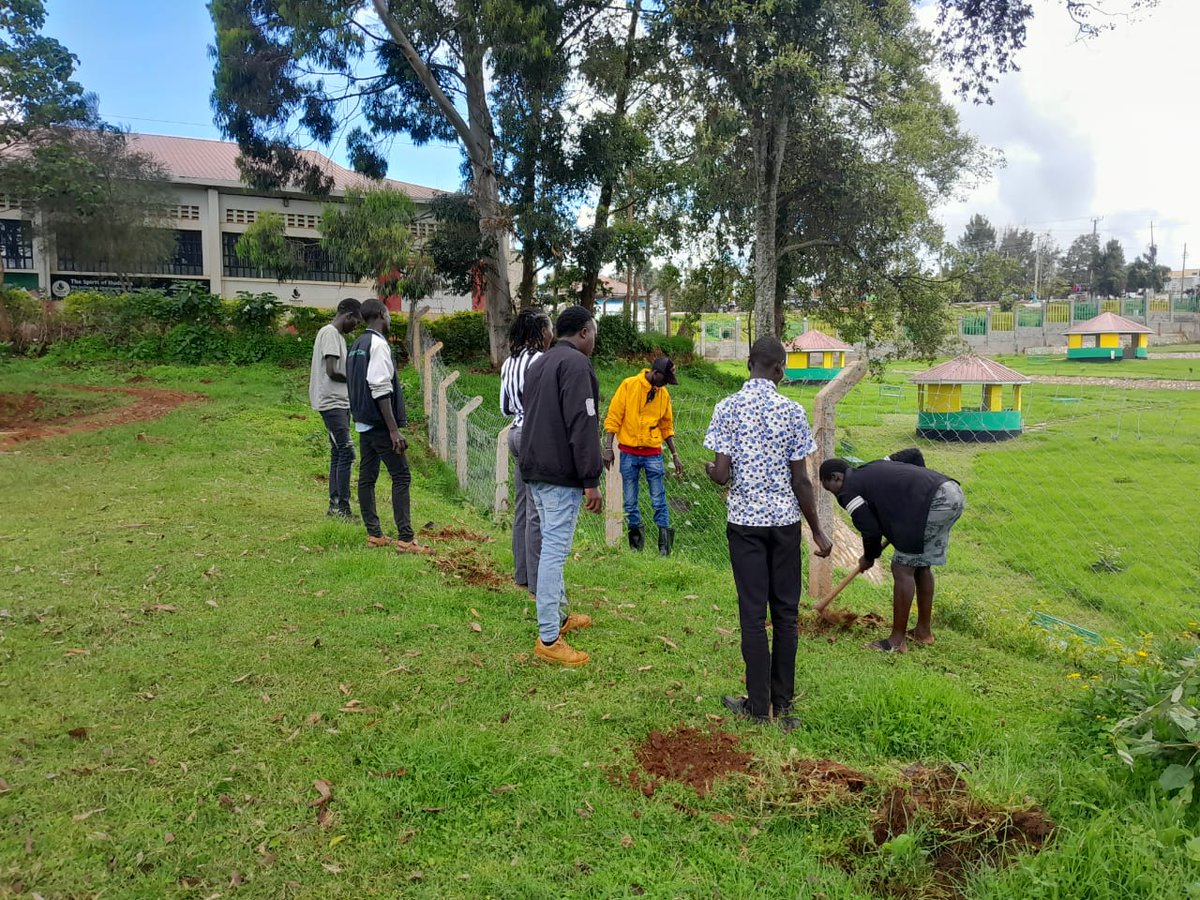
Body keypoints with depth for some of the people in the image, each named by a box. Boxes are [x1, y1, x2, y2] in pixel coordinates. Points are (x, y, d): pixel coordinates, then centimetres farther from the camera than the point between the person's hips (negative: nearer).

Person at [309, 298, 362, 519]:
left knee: (338, 454, 10)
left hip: (340, 403, 10)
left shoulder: (336, 335, 19)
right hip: (332, 403, -10)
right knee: (346, 453, -12)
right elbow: (332, 371, -19)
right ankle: (343, 506, -10)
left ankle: (335, 505, 13)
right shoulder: (330, 333, -12)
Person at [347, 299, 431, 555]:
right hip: (380, 423, -9)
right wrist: (394, 430, -21)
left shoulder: (357, 345, 14)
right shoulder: (378, 344, -14)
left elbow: (354, 384, 16)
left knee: (367, 476, 10)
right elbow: (380, 389, -21)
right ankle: (405, 539, -8)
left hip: (363, 422, 9)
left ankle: (374, 534, 16)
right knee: (401, 477, -7)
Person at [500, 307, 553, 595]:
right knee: (538, 512, -4)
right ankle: (537, 582, 1)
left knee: (522, 507, 14)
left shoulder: (509, 363, 12)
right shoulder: (539, 360, -15)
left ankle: (522, 575, 23)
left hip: (517, 432, 9)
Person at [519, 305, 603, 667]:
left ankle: (559, 615, 32)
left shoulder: (539, 364, 19)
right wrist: (591, 480, -19)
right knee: (555, 550, -7)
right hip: (562, 474, -10)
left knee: (553, 545, 19)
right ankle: (548, 639, -4)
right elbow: (582, 425, -19)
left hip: (535, 470, 10)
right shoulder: (576, 364, -12)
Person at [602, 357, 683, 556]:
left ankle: (664, 546, 6)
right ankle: (636, 542, 18)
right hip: (629, 453, -2)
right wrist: (608, 448, -12)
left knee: (659, 501, 0)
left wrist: (675, 455, 13)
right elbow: (613, 418, -6)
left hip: (653, 454, 2)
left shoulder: (664, 394, 7)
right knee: (630, 502, 5)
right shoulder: (629, 385, -6)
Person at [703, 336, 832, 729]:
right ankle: (783, 705, 21)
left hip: (745, 522, 0)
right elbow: (801, 481, -5)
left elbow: (722, 474, -9)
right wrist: (817, 532, 5)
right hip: (785, 521, 0)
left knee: (753, 614, 5)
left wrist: (709, 470, 15)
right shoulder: (792, 411, -5)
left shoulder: (727, 408, -5)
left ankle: (759, 707, 13)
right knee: (785, 613, 11)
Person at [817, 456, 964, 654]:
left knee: (903, 569, 0)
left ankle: (897, 640, 7)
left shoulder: (848, 491, 2)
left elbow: (871, 530, 1)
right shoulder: (874, 468, 25)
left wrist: (869, 558, 20)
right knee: (921, 566, 20)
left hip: (934, 502, -9)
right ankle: (923, 631, 31)